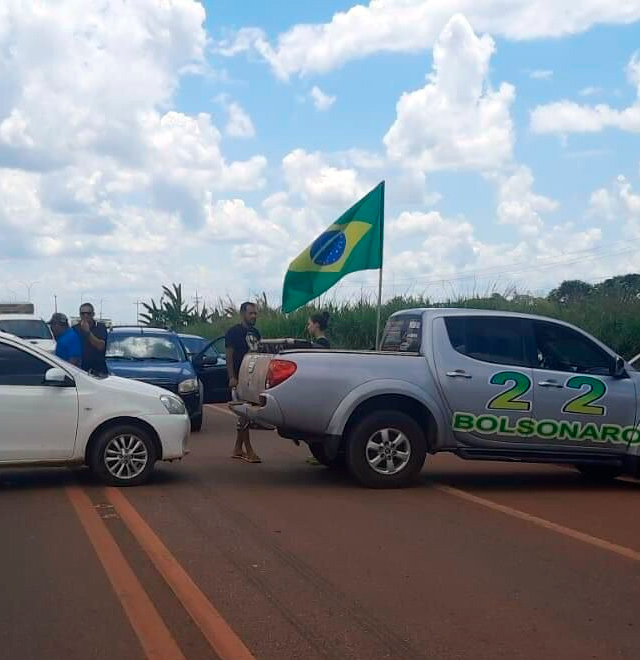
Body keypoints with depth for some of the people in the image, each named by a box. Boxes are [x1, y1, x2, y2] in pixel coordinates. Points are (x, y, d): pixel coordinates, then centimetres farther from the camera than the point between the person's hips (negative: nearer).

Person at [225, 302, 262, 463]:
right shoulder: (234, 332, -5)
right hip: (239, 379, -8)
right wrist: (232, 378, -19)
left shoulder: (255, 333, 17)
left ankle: (238, 449, 15)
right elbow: (229, 356, -10)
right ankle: (249, 451, -7)